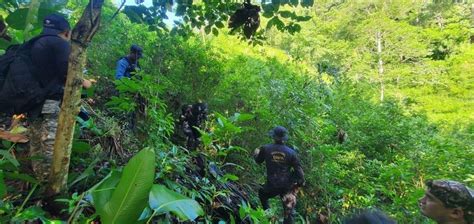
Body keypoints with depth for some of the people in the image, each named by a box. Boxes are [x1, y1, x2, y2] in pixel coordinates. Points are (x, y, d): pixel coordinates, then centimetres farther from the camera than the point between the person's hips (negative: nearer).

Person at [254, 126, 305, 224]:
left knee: (262, 194, 31)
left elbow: (258, 161, 9)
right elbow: (298, 169, -5)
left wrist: (256, 152, 30)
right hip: (287, 186, 1)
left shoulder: (266, 149, -9)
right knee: (288, 211, 13)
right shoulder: (291, 152, -9)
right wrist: (301, 182, 11)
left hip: (272, 185, 0)